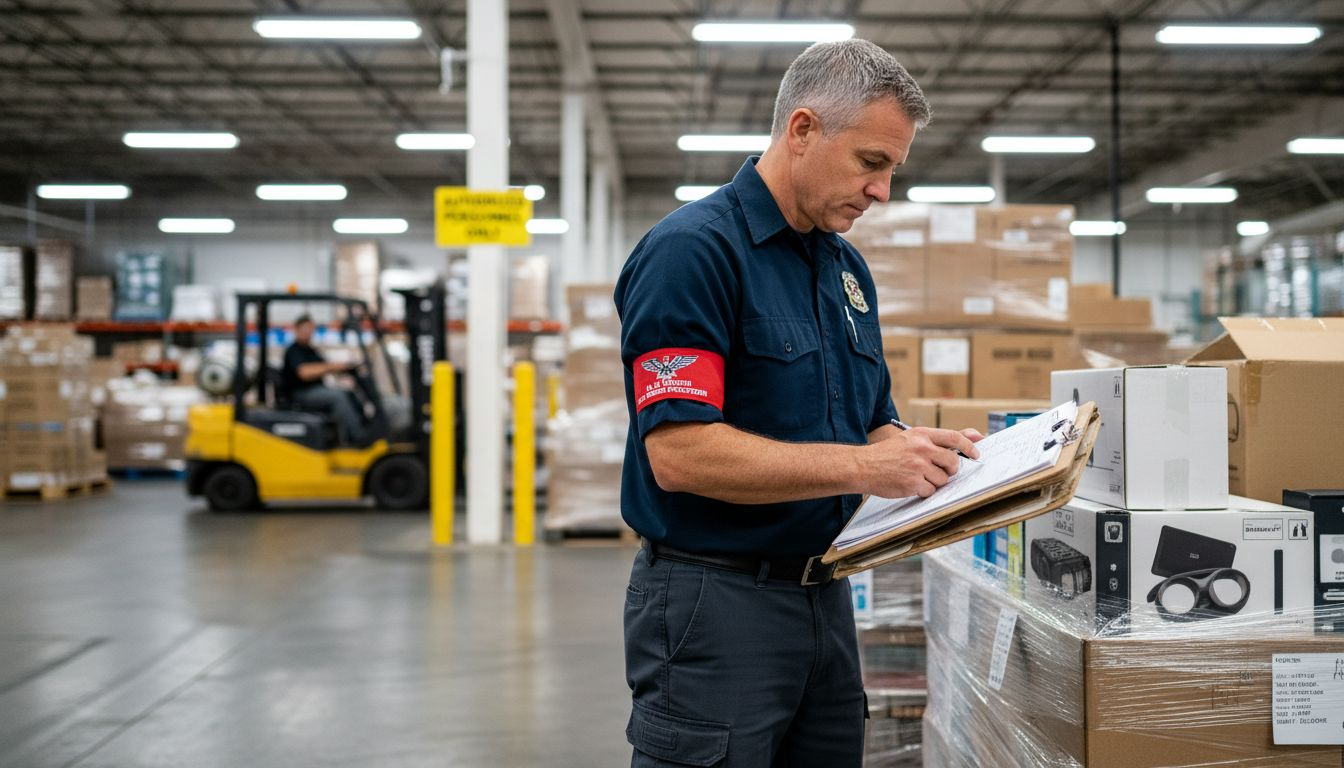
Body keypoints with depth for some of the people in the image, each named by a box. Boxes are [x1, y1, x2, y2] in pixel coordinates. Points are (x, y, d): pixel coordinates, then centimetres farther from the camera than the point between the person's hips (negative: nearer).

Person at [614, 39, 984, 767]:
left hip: (825, 594, 8)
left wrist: (921, 457, -4)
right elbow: (680, 453, -23)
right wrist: (863, 467, -24)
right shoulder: (691, 249, -15)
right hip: (715, 600, -8)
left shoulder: (848, 268, 11)